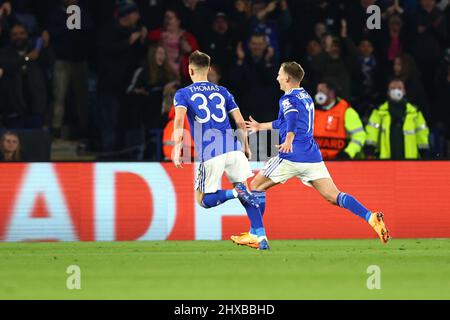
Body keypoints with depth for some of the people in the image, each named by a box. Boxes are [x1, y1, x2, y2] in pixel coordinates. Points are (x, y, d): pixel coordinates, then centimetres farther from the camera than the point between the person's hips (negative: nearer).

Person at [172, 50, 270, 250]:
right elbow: (240, 122, 14)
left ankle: (235, 192, -20)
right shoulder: (222, 92, 18)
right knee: (245, 191, 13)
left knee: (203, 200, 10)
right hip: (233, 147, 3)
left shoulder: (183, 94, 9)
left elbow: (179, 120, -10)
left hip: (209, 154, -3)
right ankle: (261, 238, -5)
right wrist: (246, 147, 27)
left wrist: (177, 150, -16)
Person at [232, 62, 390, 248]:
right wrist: (261, 126, 53)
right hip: (313, 156, 7)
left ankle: (254, 235, 6)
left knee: (257, 186, 10)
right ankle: (372, 218, -24)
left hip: (292, 156, -7)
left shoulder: (288, 99, -2)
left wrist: (289, 139, -45)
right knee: (333, 196, -2)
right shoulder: (306, 97, 24)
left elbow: (292, 117, -27)